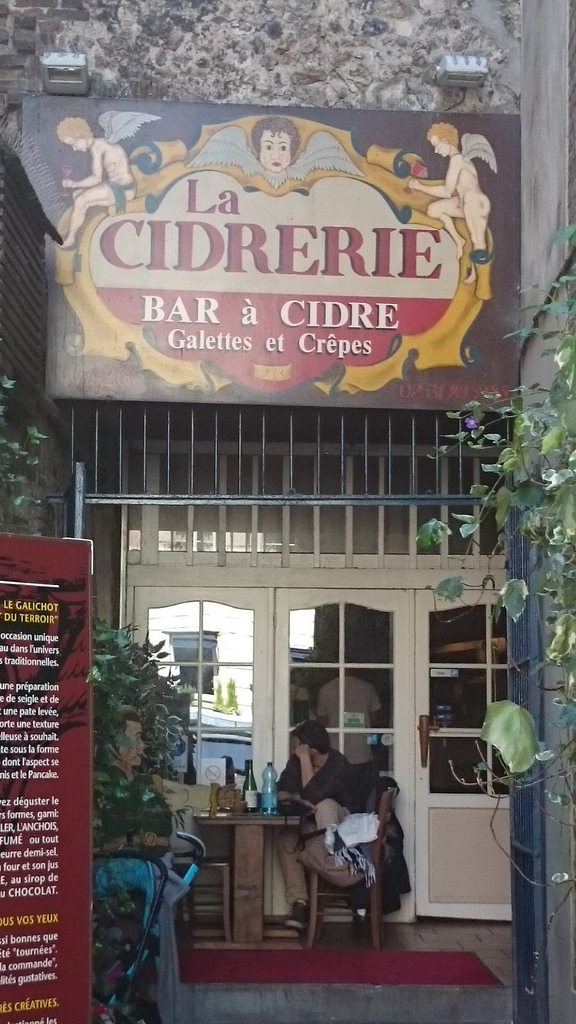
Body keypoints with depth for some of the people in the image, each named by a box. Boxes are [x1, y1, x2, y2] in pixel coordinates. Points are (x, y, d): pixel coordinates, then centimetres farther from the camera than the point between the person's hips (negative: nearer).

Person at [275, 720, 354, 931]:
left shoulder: (339, 765, -20)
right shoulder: (296, 761, -2)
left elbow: (313, 796, -31)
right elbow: (280, 793, -4)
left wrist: (305, 759, -29)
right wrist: (298, 798, -25)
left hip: (337, 824, -4)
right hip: (309, 825, 4)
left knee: (325, 805, -36)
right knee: (285, 838, -29)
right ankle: (299, 902, -35)